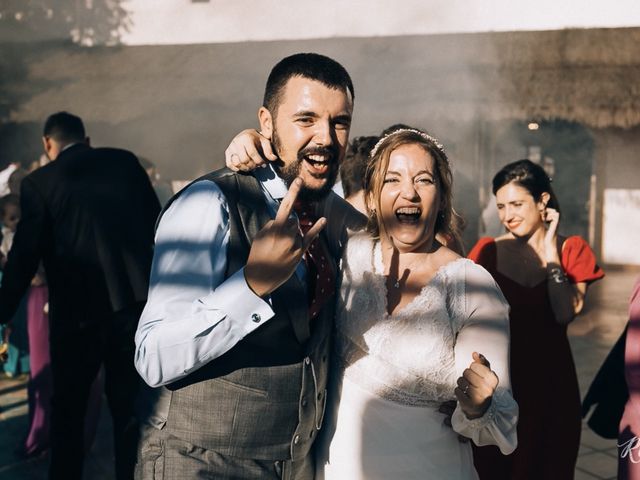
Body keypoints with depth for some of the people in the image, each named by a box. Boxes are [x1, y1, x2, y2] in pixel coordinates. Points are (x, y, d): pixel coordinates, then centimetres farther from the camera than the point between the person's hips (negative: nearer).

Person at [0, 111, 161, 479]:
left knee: (68, 409, 17)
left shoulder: (39, 183, -3)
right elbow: (156, 225, 7)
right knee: (129, 405, 15)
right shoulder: (125, 161, 4)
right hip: (134, 297, 3)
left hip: (78, 309, -2)